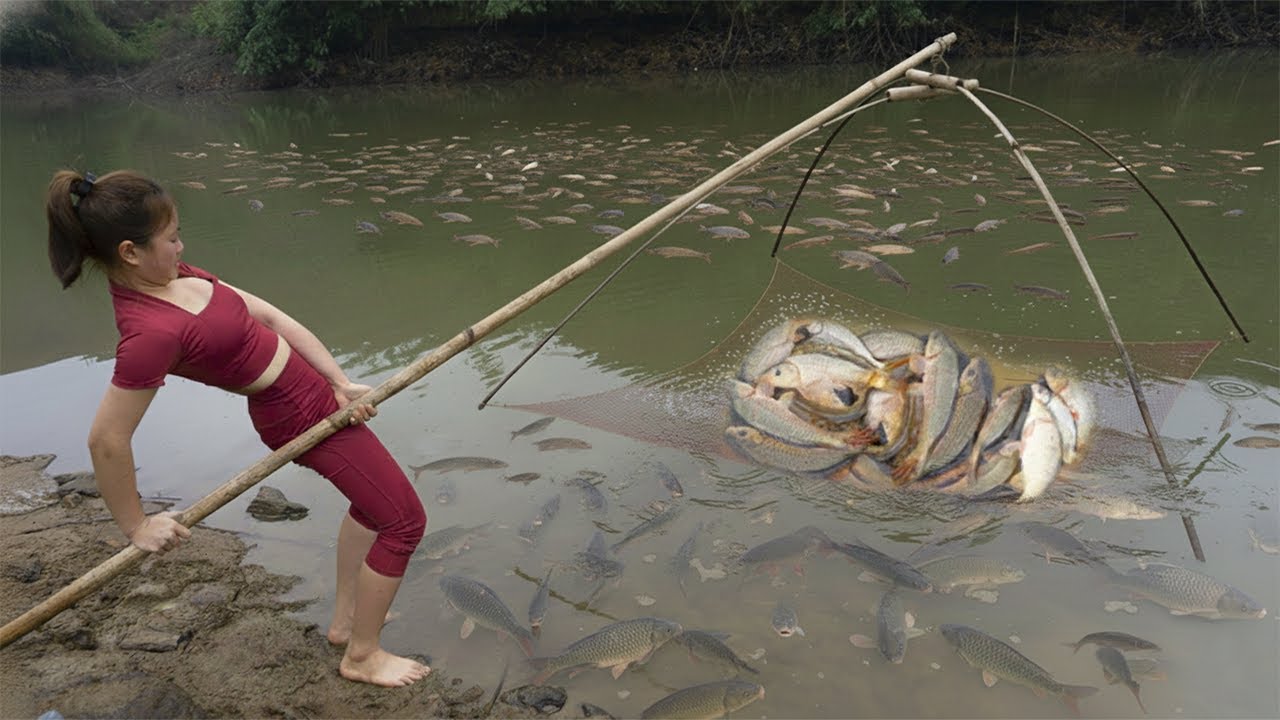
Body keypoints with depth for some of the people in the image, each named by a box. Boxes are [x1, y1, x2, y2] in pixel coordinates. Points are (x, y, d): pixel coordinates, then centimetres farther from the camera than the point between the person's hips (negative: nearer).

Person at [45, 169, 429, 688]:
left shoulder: (171, 276, -4)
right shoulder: (151, 331, -31)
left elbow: (270, 317, -4)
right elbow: (107, 441, -27)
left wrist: (340, 382, -9)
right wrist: (137, 527, -13)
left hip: (319, 390, 9)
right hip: (305, 417, -9)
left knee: (371, 500, 28)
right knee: (404, 519, 3)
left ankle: (345, 619, 43)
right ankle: (362, 657, 21)